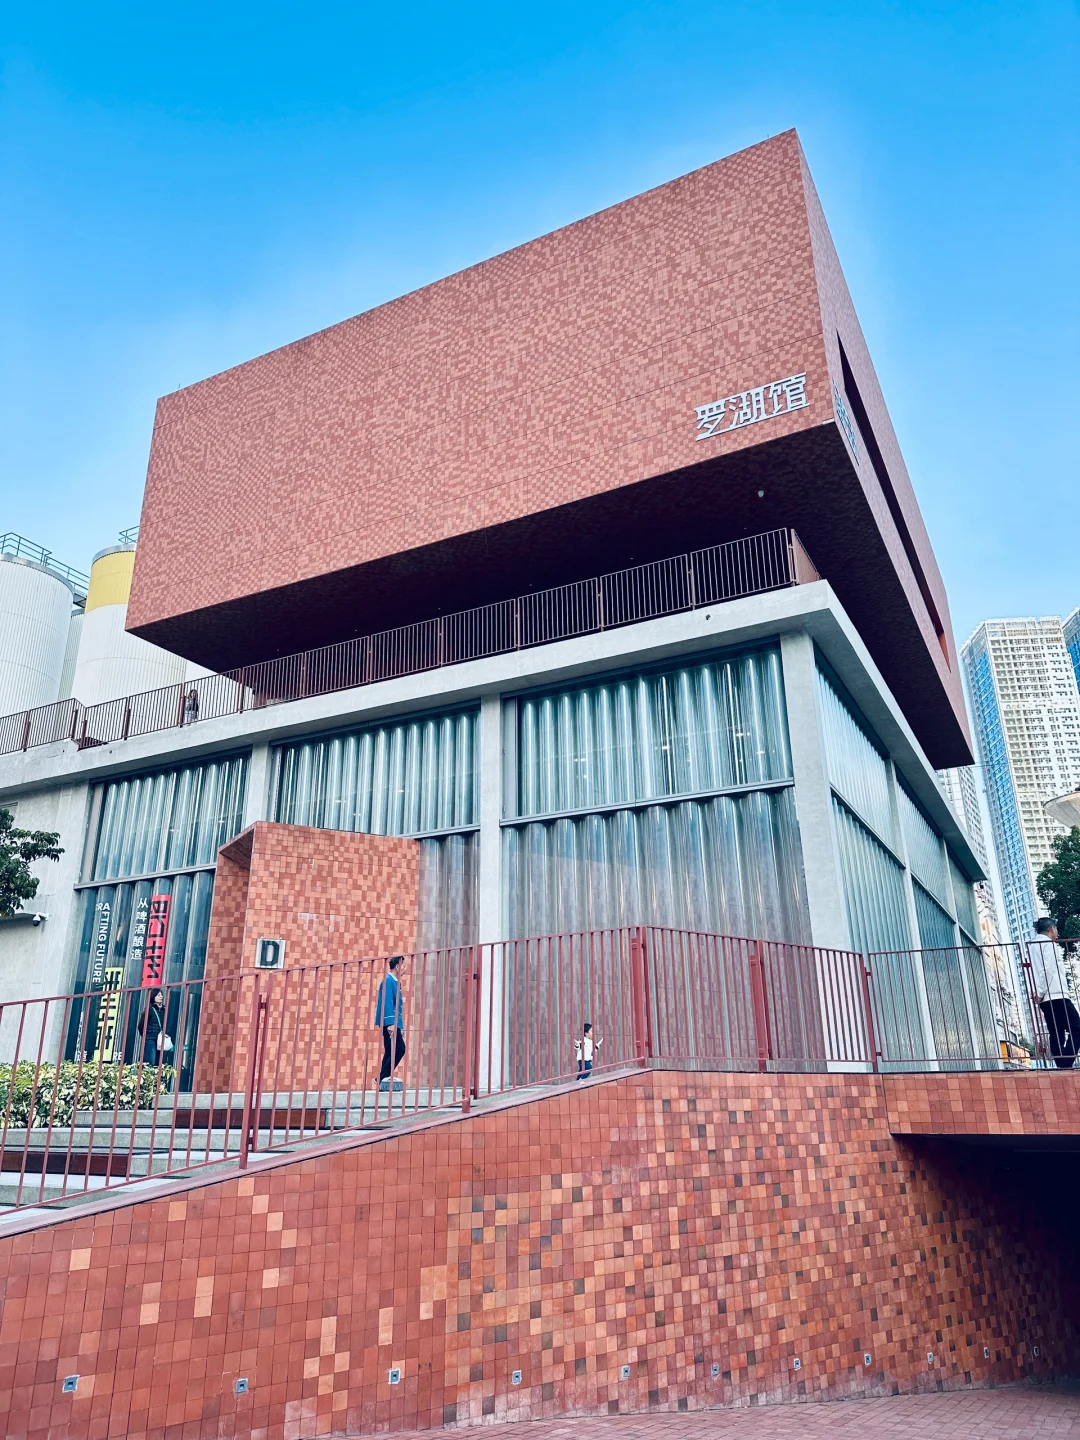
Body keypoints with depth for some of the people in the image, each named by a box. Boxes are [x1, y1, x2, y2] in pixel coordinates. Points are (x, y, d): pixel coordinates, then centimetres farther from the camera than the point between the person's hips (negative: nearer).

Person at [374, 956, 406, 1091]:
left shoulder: (395, 982, 18)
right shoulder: (388, 980, -11)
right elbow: (387, 1002, -18)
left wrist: (400, 1026, 21)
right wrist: (390, 1023, -23)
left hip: (393, 1023, 10)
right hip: (389, 1022, -10)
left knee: (391, 1052, 9)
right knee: (399, 1049, -12)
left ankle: (383, 1080, 11)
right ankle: (383, 1077, -8)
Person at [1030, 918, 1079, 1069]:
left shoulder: (1033, 946, 22)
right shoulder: (1049, 944, -4)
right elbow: (1048, 969, -14)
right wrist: (1041, 992, -13)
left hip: (1046, 999, 8)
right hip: (1056, 996, -8)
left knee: (1056, 1034, 5)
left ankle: (1061, 1067, -1)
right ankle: (1065, 1065, -19)